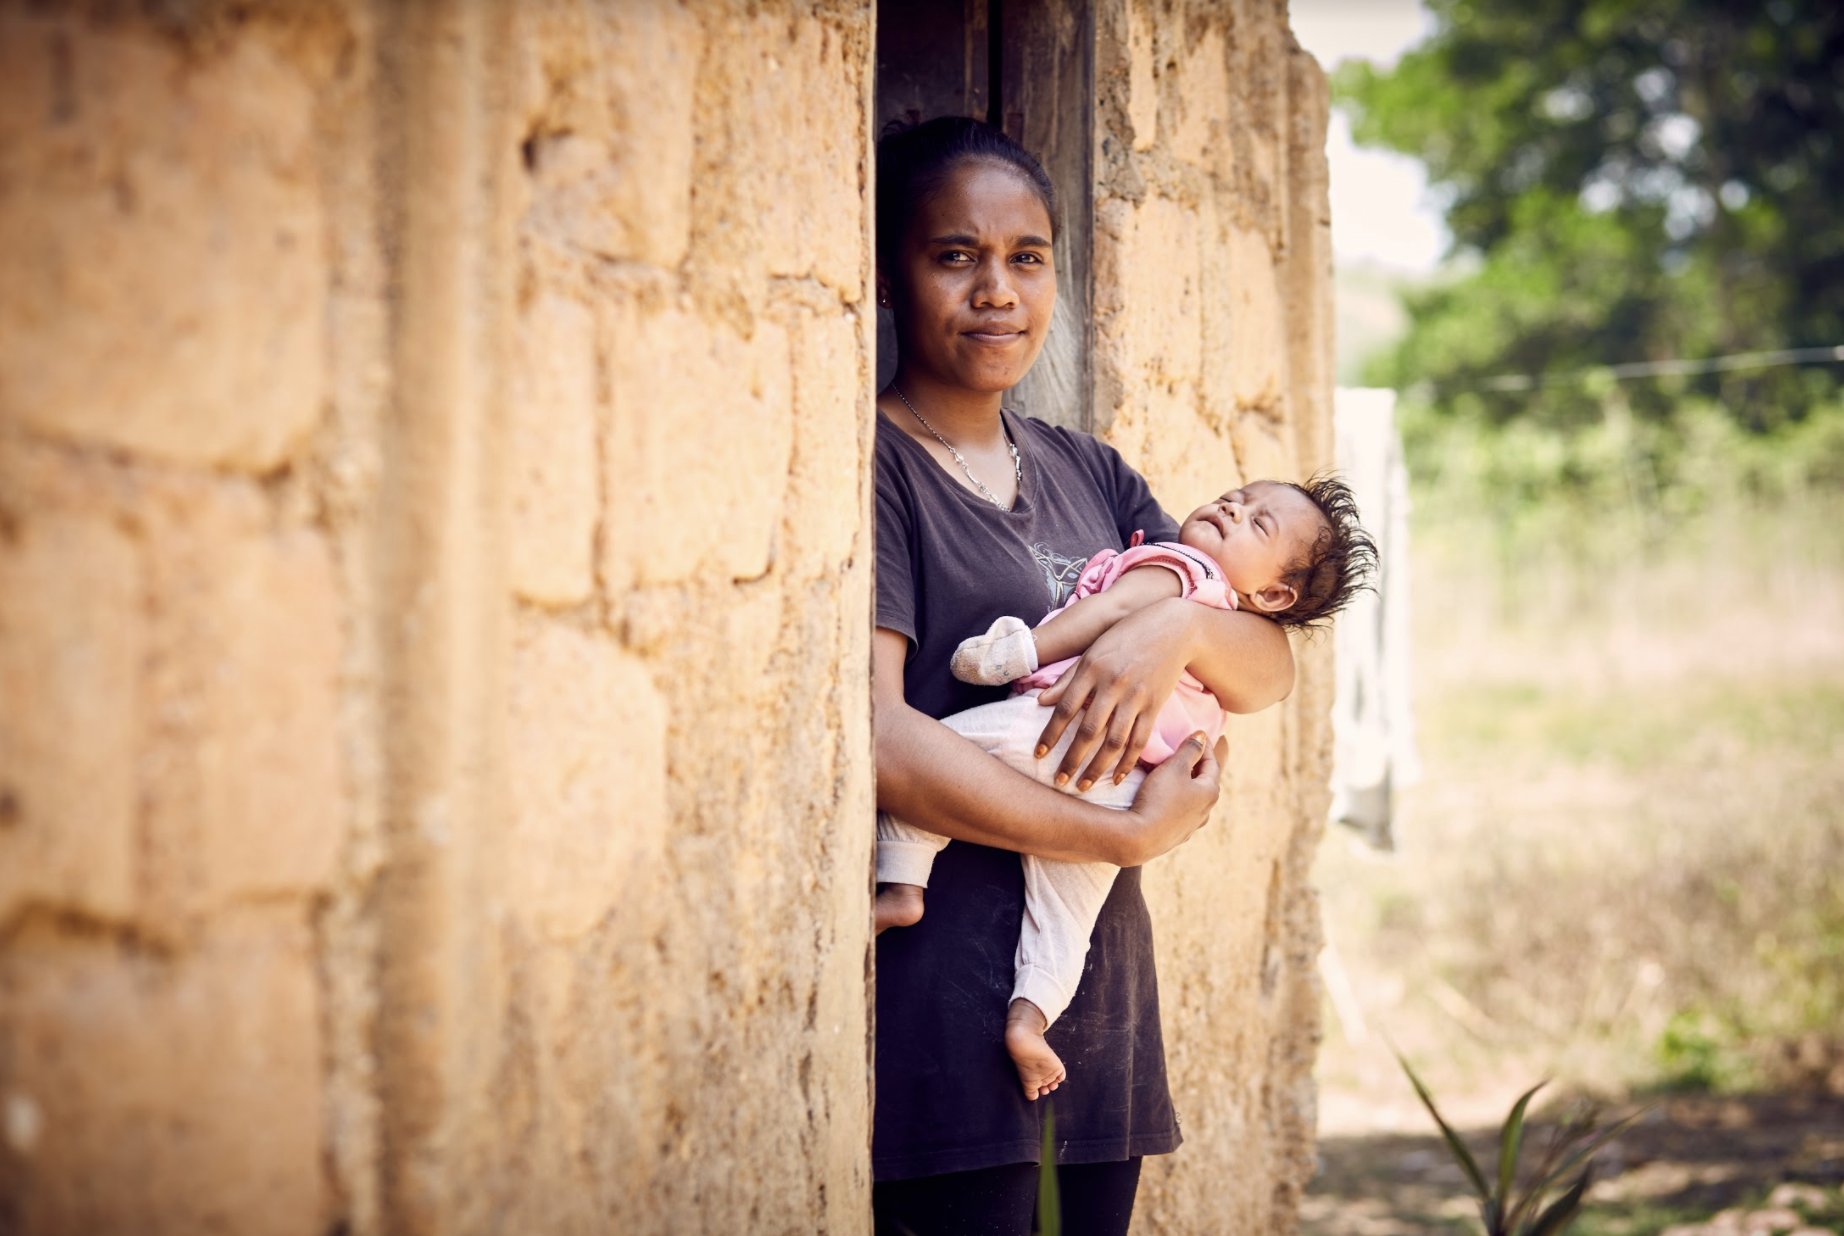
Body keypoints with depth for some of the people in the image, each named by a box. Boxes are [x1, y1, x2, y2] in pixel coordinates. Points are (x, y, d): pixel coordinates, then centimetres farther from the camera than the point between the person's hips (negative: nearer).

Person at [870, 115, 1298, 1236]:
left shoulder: (1090, 475, 17)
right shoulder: (873, 467, -6)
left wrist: (1177, 629, -13)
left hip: (1099, 1000, 7)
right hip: (942, 1012, -7)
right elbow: (876, 737, -17)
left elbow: (1269, 671, 11)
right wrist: (1133, 835, -14)